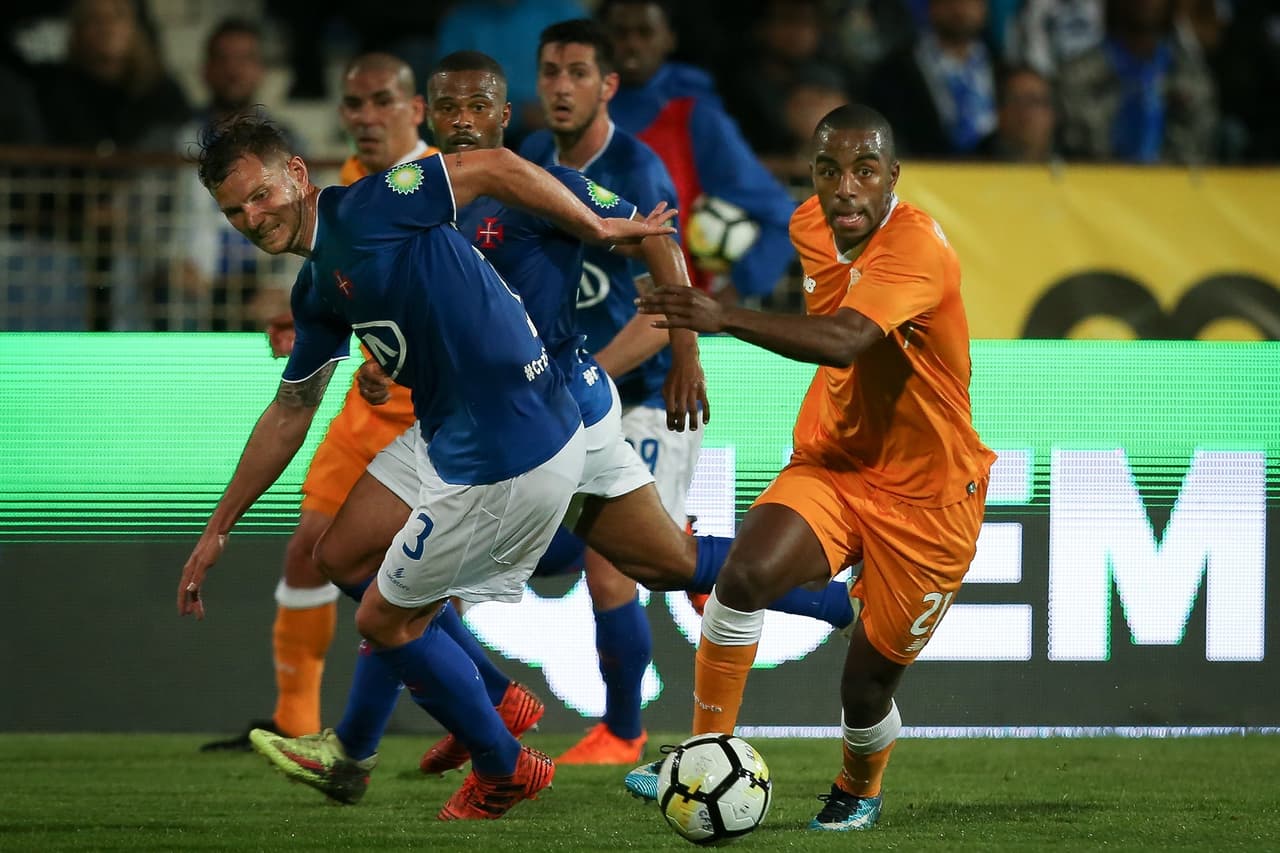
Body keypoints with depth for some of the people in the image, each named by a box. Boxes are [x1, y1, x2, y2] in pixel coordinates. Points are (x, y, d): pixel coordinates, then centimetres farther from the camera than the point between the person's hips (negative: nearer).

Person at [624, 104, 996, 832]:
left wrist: (725, 320, -55)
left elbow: (845, 340, -44)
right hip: (833, 464, 5)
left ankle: (860, 792, 39)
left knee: (867, 687, 4)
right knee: (747, 573, -27)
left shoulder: (917, 246, -26)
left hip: (925, 497, -5)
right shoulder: (811, 227, -2)